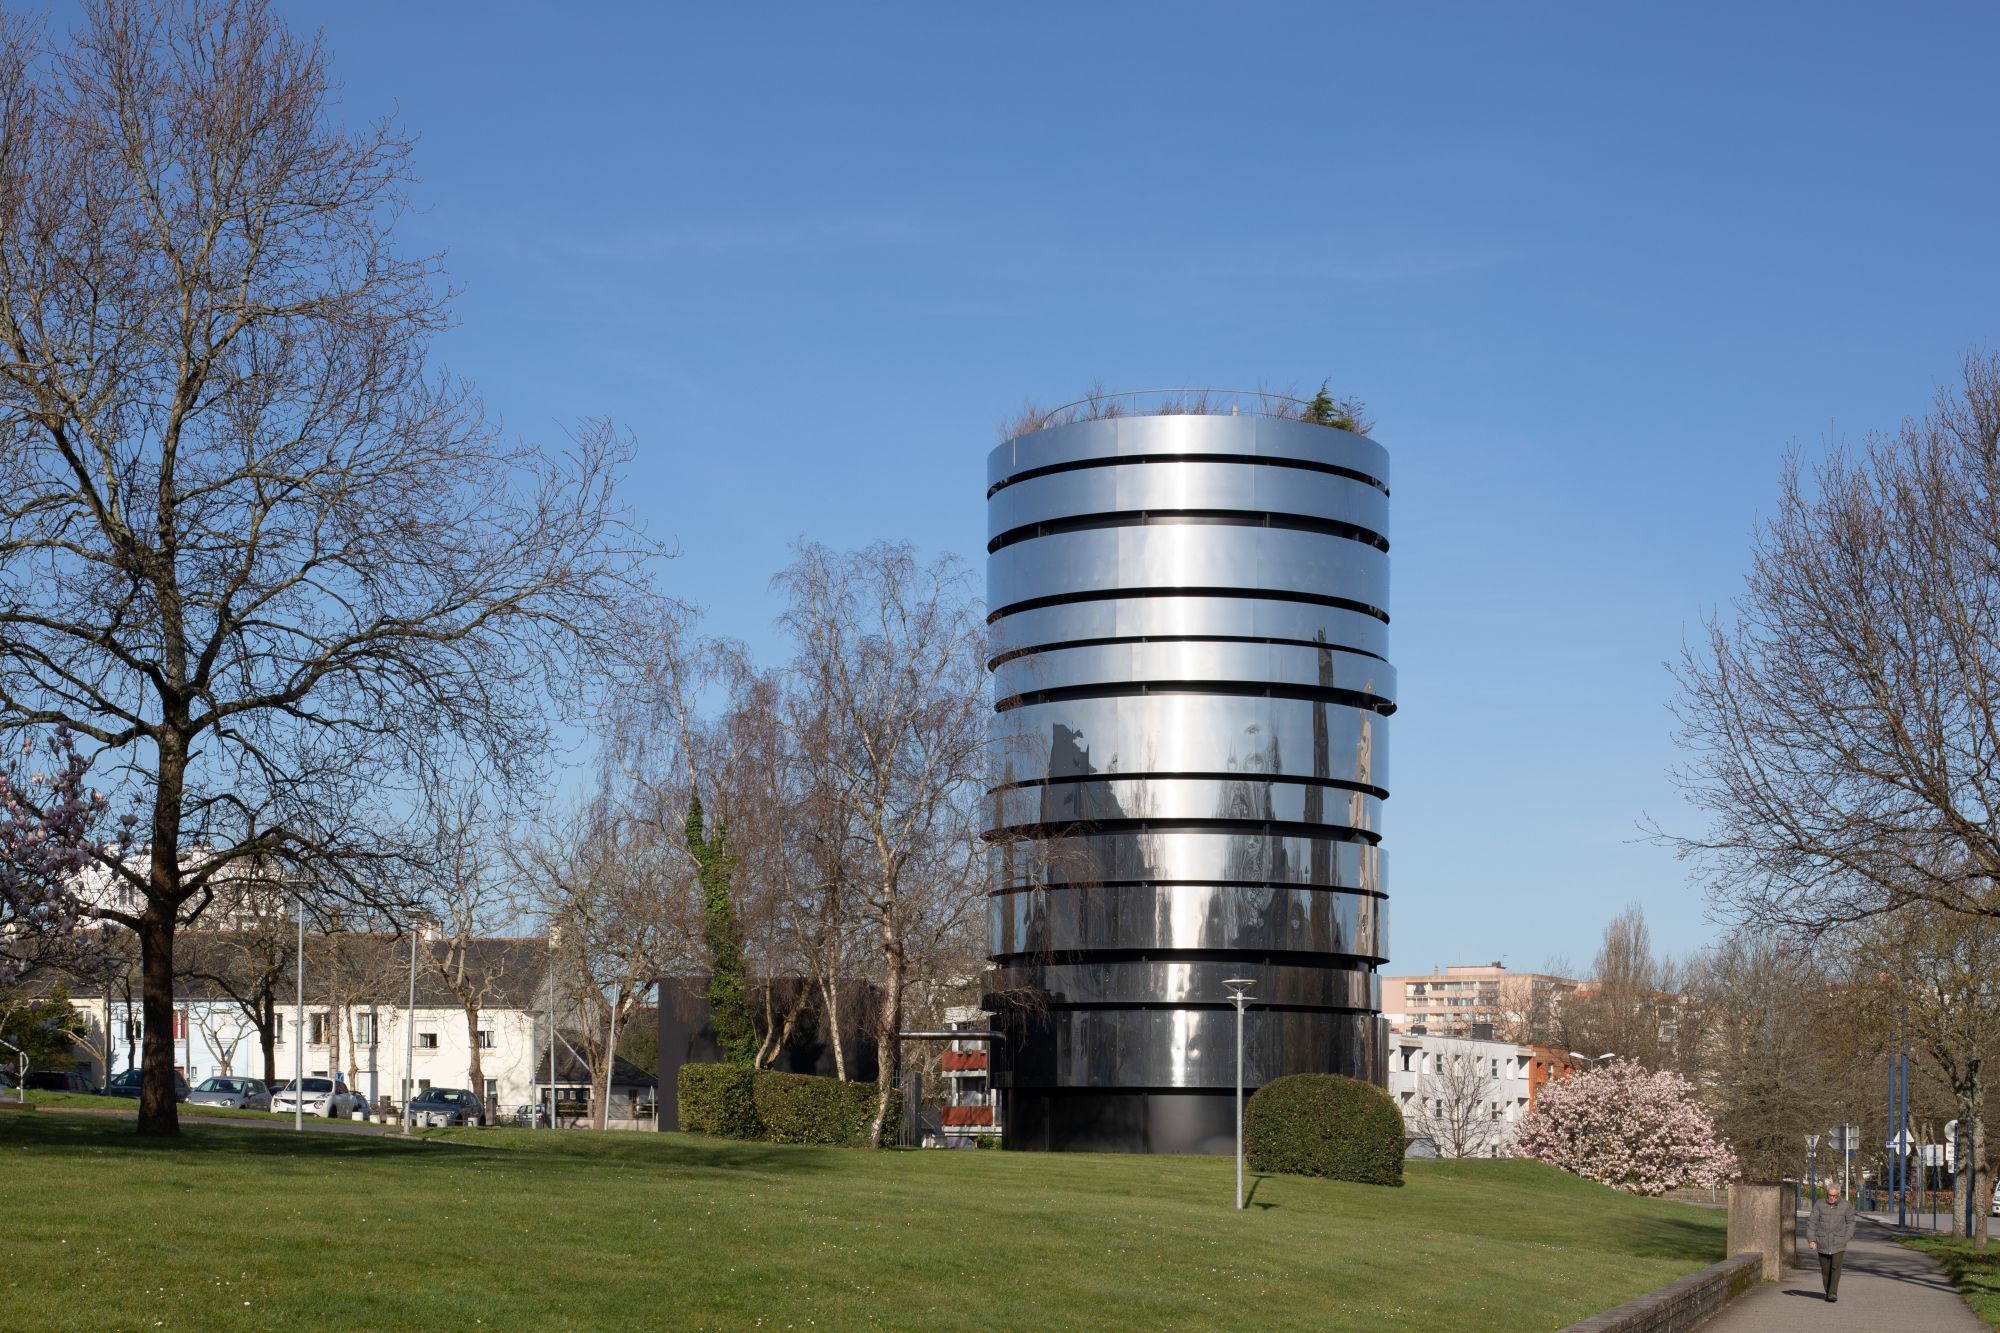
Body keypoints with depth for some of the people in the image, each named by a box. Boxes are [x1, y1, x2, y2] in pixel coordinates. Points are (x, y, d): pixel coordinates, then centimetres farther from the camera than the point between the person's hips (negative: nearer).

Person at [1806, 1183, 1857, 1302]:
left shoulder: (1846, 1205, -2)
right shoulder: (1819, 1205, -2)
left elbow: (1850, 1223, 9)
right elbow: (1811, 1222, -1)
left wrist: (1846, 1239, 0)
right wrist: (1812, 1240, -8)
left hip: (1838, 1242, -1)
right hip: (1822, 1242, 1)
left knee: (1836, 1267, -14)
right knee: (1825, 1269, 4)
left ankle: (1833, 1293, -13)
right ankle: (1828, 1292, 19)